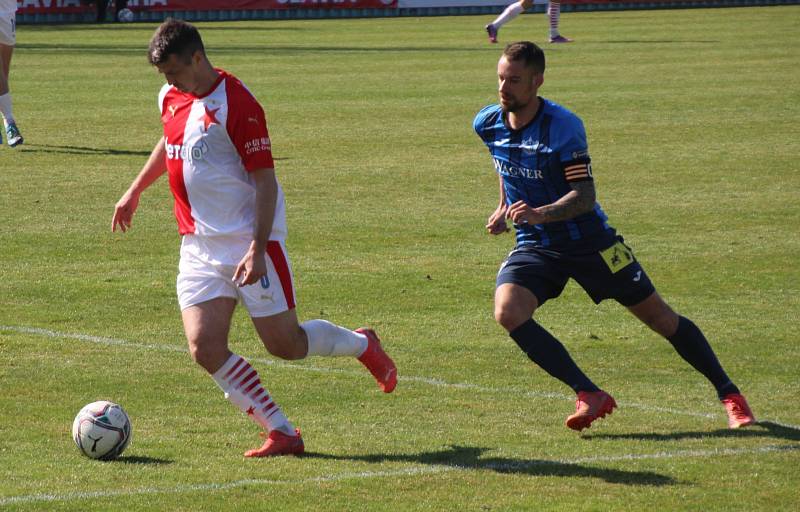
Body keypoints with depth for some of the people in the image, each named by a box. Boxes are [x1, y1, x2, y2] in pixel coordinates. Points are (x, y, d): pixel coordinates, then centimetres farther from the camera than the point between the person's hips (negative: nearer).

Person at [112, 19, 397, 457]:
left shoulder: (236, 105, -17)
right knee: (205, 348, -9)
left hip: (249, 244, -7)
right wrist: (135, 191, 35)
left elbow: (265, 181, -17)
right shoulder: (171, 98, 7)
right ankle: (281, 433, -1)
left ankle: (362, 344, 30)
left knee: (286, 345, -1)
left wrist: (257, 249, -24)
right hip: (199, 247, 7)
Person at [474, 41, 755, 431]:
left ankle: (729, 395, 20)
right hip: (535, 246, 4)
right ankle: (589, 396, -17)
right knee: (507, 313, -24)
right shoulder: (487, 124, -5)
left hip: (587, 240, -4)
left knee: (659, 317, 3)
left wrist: (539, 214, -41)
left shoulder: (564, 127, -22)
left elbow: (584, 197, -26)